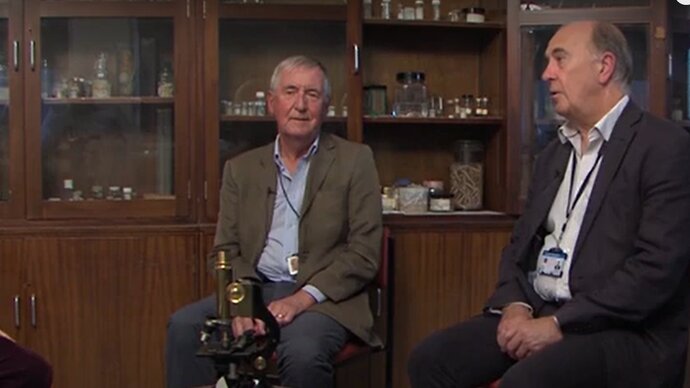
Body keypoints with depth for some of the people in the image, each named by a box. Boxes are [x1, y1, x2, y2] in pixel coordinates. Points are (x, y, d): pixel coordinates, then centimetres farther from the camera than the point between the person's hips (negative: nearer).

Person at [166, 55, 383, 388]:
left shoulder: (354, 160, 4)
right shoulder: (241, 168, 14)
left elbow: (364, 252, -2)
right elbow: (225, 251, 10)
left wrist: (305, 297, -15)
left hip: (324, 298, -3)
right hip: (255, 290, 3)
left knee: (302, 351, -34)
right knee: (184, 326, -24)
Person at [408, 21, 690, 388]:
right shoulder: (553, 153, 17)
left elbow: (657, 267, -17)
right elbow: (520, 245, 17)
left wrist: (560, 324, -18)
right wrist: (515, 305, -4)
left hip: (627, 331, -7)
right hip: (539, 314, 7)